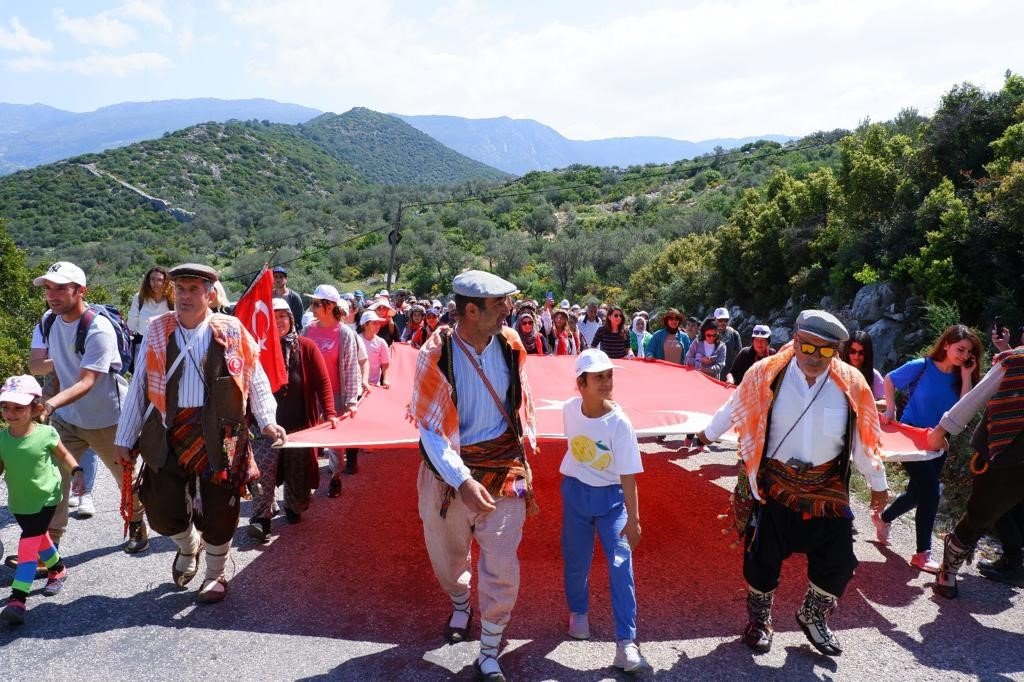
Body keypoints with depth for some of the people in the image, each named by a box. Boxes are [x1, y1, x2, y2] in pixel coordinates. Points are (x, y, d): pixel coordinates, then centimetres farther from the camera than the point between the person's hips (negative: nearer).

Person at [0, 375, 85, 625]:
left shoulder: (46, 433, -18)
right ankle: (57, 569, 47)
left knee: (29, 542, -13)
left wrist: (77, 473, -13)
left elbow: (64, 455, -1)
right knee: (39, 538, 21)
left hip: (45, 498, -4)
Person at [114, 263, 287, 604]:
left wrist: (267, 420, -9)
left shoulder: (231, 331, -2)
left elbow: (254, 378, 3)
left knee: (218, 509, 7)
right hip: (168, 432, 2)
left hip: (218, 432, -2)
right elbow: (140, 385, 6)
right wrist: (125, 437, 8)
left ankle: (215, 575, 32)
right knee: (162, 508, 5)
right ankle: (188, 547, 40)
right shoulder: (157, 331, 3)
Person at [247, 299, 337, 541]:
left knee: (297, 471, 12)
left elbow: (322, 381, -4)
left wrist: (329, 413, -11)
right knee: (263, 468, -11)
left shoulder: (306, 347, -3)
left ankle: (294, 507, 35)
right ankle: (260, 519, -3)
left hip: (300, 422, 0)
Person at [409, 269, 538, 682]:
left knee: (501, 564, 1)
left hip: (504, 466, 2)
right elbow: (430, 429, -18)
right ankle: (460, 605, 54)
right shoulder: (435, 355, -18)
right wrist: (462, 481, -28)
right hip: (450, 469, -1)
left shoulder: (510, 344, -7)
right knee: (447, 551, 20)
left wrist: (526, 441, 16)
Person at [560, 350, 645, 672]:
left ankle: (625, 640, 4)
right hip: (575, 491, 3)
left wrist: (633, 519, -21)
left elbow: (628, 474, -20)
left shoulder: (619, 423, -23)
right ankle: (578, 611, 43)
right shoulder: (569, 409, -12)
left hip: (610, 496, -3)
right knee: (576, 559, 15)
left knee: (620, 564, -8)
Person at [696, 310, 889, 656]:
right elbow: (734, 409, 2)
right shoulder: (766, 374, -15)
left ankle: (812, 617, 37)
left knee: (837, 561, 8)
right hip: (775, 484, -2)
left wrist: (878, 483, 14)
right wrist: (708, 434, 17)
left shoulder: (851, 384, -9)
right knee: (763, 556, 9)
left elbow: (864, 438, 3)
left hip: (828, 488, 2)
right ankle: (759, 620, 36)